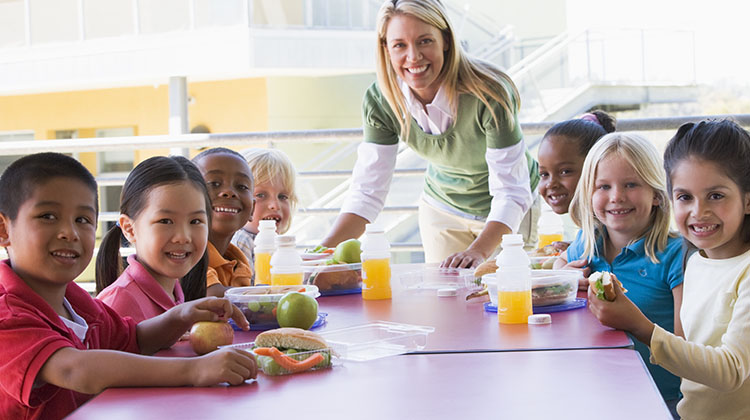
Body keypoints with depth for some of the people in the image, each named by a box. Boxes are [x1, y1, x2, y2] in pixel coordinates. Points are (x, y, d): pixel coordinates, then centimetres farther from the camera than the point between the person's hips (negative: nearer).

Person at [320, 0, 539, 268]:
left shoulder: (489, 94, -33)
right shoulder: (380, 101, -21)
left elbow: (511, 192, -33)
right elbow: (367, 191, -19)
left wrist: (478, 251, -50)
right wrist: (325, 251, -34)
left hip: (507, 214, -3)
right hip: (442, 207, 3)